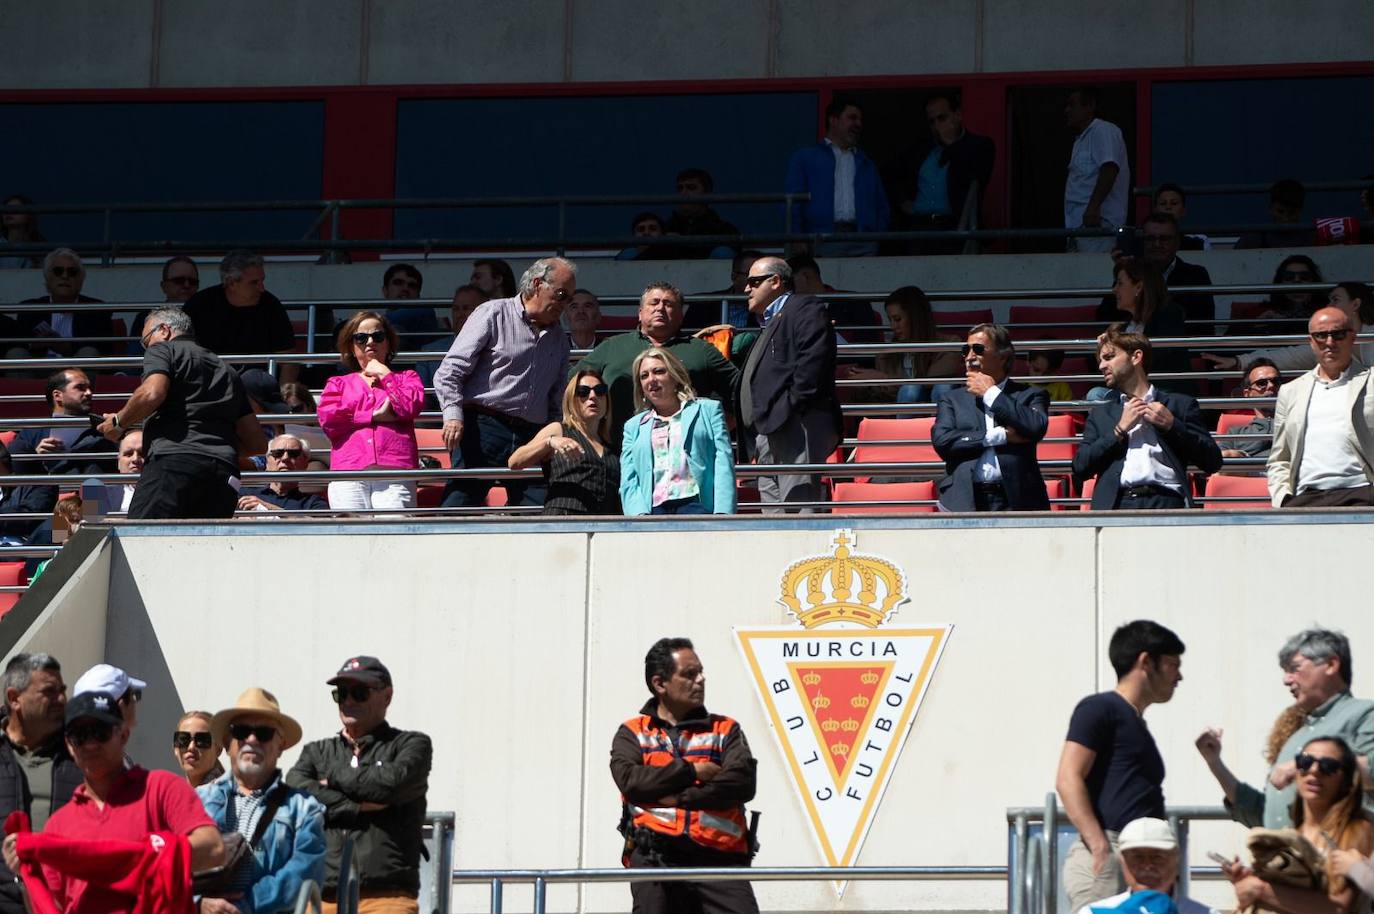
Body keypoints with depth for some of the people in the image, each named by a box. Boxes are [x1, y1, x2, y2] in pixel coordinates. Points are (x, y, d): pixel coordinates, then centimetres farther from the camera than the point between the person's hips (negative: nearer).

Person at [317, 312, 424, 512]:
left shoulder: (406, 378, 25)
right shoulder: (338, 383, 26)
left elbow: (410, 407, 3)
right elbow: (327, 418, 6)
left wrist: (384, 375, 11)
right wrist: (375, 415, 2)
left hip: (395, 473, -1)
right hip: (348, 476, 1)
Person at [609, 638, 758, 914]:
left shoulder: (725, 731, 16)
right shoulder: (632, 733, 15)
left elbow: (743, 782, -2)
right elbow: (629, 780, -5)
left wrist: (679, 797, -10)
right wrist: (691, 771, -5)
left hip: (720, 858, 0)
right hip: (655, 858, 0)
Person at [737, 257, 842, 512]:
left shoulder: (805, 308, 0)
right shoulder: (769, 323, 30)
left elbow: (813, 363, -14)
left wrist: (789, 409, -20)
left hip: (794, 430, -10)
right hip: (769, 438, 10)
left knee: (798, 510, -17)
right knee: (774, 515, 6)